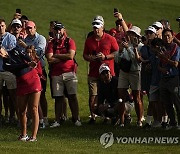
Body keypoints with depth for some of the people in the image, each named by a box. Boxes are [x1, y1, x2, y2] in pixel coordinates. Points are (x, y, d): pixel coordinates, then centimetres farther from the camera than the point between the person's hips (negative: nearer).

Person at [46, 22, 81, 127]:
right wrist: (64, 57, -7)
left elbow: (71, 56, -11)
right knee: (58, 98, 5)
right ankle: (57, 121, 9)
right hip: (56, 74, 2)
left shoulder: (70, 42, 3)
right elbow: (50, 59, -5)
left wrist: (56, 56, -4)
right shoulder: (51, 44, 8)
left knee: (72, 96, -2)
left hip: (69, 72, -2)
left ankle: (76, 119, 2)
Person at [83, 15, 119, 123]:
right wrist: (90, 58, -3)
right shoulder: (89, 40, 12)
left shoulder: (110, 39, 2)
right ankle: (92, 117, 2)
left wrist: (105, 57, -10)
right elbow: (85, 55, 19)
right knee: (93, 95, -2)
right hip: (93, 73, 2)